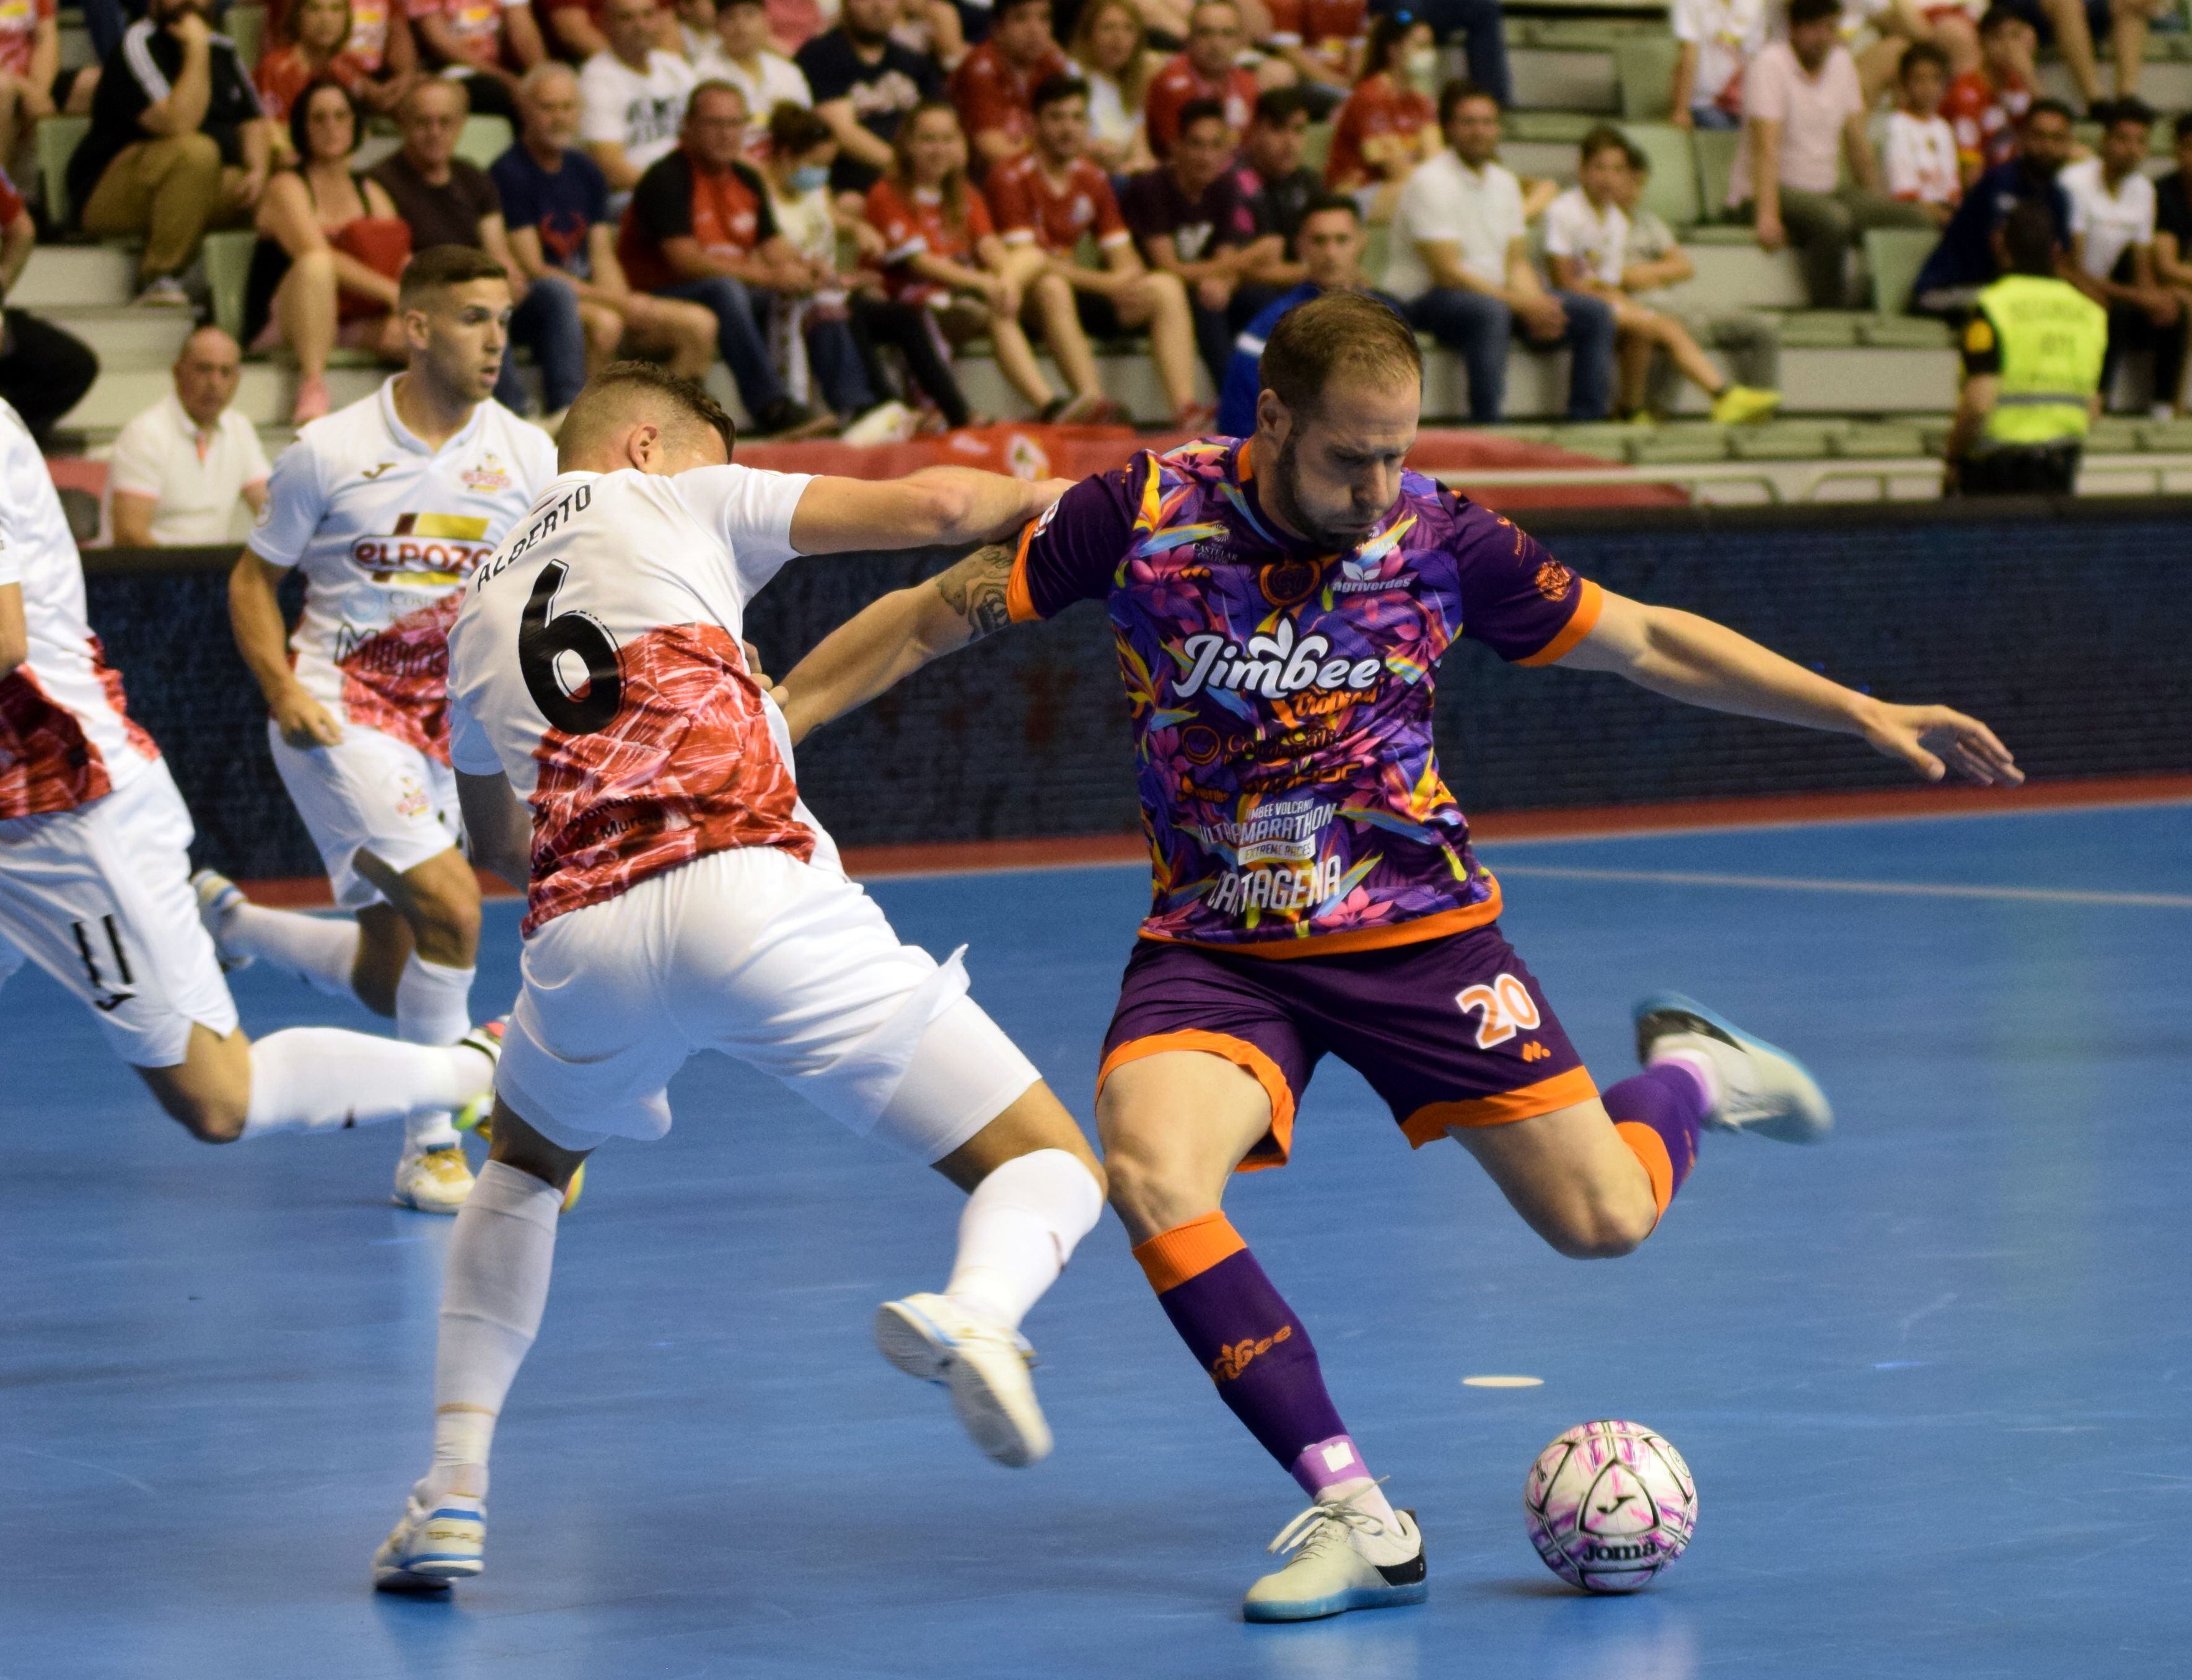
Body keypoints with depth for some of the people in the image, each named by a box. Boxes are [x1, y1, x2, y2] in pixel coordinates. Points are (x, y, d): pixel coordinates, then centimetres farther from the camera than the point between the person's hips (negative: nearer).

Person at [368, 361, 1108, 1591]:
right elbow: (935, 507, 9)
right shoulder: (669, 501, 17)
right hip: (755, 887, -4)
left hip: (581, 936, 5)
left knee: (526, 1165, 37)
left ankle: (453, 1492, 23)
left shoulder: (480, 620, 31)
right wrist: (1036, 495, 28)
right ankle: (975, 1310, -37)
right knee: (1056, 1169, 0)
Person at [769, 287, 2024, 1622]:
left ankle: (1692, 1073, 38)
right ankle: (1355, 1515, -24)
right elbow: (937, 617, -2)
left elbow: (1647, 644, 0)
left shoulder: (1437, 536, -11)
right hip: (1215, 947, 0)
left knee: (1606, 1218, 0)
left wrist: (1864, 713, -2)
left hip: (1418, 928, 0)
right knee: (1152, 1178, -30)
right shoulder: (1143, 513, -14)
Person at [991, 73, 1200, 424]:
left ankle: (1185, 407, -30)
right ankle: (1092, 400, -56)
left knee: (1167, 288, -11)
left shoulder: (1093, 180, 10)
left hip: (1084, 294, 7)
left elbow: (1127, 264, 8)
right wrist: (1103, 283, -22)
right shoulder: (1012, 178, -10)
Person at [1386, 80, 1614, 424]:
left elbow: (1517, 264, 10)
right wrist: (1522, 305, -23)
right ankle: (1487, 433, -42)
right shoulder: (1431, 182, -15)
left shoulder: (1504, 183, 11)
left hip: (1495, 294, 8)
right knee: (1490, 313, -41)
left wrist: (1536, 304, -13)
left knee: (1595, 313, -2)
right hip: (1424, 300, -8)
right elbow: (1447, 273, -21)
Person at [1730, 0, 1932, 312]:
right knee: (1834, 219, -38)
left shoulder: (1840, 61, 8)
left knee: (1920, 222, -11)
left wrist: (1876, 204, 12)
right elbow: (1766, 146, -22)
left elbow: (1857, 140, 14)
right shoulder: (1771, 64, -13)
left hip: (1826, 189, 7)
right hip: (1771, 191, -7)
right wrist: (1767, 216, -31)